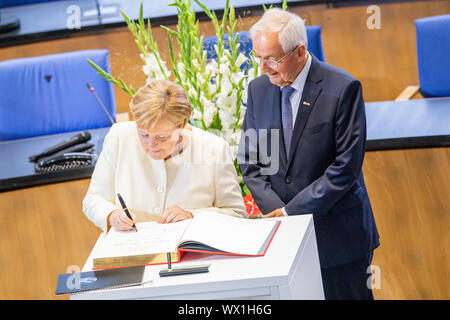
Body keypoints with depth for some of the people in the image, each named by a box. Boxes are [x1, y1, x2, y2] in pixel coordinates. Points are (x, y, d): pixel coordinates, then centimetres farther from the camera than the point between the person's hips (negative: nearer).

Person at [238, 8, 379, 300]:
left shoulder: (342, 88, -12)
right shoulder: (258, 89, 4)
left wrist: (292, 211, -16)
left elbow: (346, 166, -15)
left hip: (337, 234, -4)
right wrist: (276, 211, -10)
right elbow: (250, 161, 5)